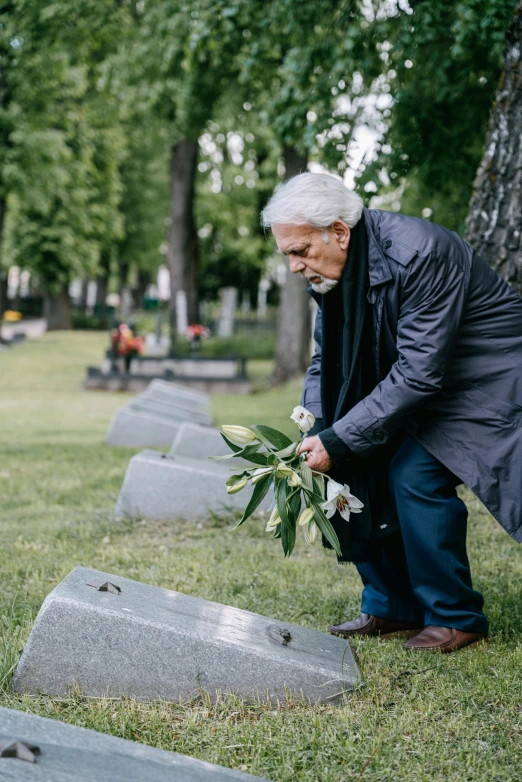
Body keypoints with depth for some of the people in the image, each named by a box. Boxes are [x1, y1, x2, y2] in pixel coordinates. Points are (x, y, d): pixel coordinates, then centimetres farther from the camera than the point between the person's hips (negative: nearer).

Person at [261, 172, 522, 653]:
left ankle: (456, 617, -4)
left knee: (415, 473, -23)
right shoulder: (332, 269, -5)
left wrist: (340, 441, -30)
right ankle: (393, 608, 11)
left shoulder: (419, 253, -31)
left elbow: (420, 371, -32)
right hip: (415, 379, 8)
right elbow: (328, 360, 4)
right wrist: (316, 432, -13)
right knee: (358, 466, -3)